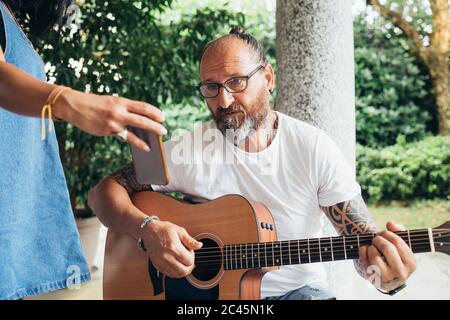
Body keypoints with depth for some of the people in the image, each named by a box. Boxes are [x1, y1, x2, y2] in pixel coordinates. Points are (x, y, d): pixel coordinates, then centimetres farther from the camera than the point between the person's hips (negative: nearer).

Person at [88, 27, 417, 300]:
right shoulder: (188, 150, -6)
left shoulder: (313, 146, -7)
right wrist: (148, 228, -22)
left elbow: (363, 235, -8)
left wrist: (386, 270, -30)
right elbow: (104, 191, -3)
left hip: (298, 288, 0)